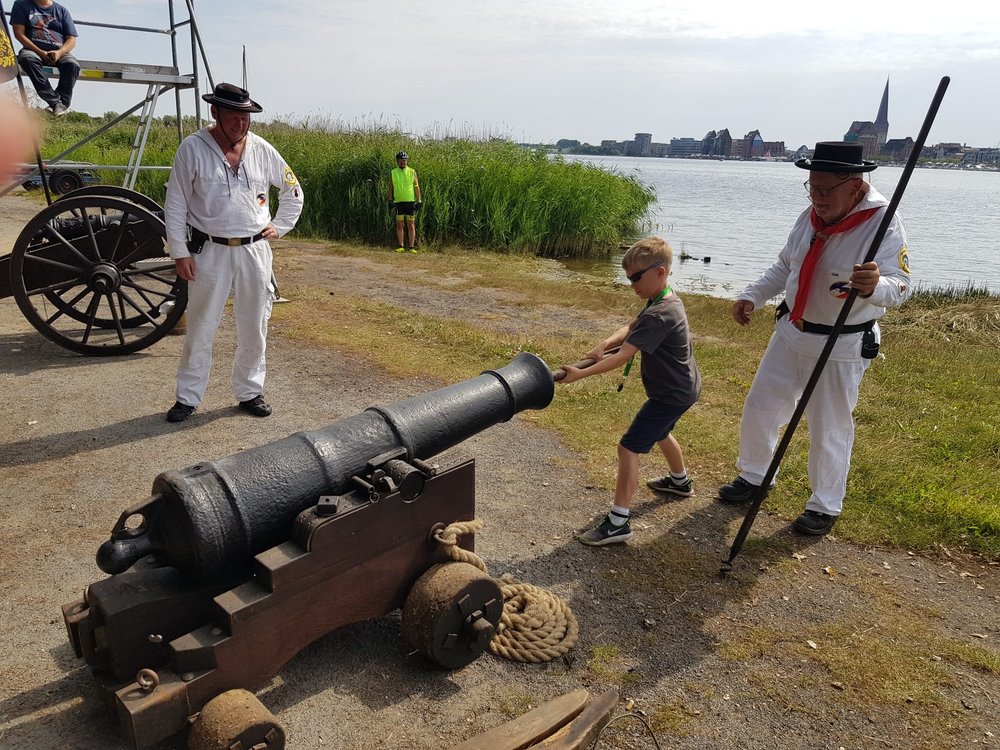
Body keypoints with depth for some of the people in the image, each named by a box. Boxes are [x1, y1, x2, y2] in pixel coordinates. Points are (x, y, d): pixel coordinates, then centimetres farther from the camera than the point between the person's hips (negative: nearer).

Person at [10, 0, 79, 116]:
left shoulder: (62, 10, 13)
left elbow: (71, 39, 6)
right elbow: (19, 33, 0)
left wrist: (59, 53, -16)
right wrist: (41, 52, -15)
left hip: (60, 52, 1)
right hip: (34, 49, -1)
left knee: (72, 64, -32)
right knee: (27, 58, -35)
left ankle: (62, 102, -29)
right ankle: (55, 101, -42)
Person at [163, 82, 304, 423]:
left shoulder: (262, 149, 3)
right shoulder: (192, 148, -5)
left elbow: (293, 191, 18)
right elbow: (175, 206, -2)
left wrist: (279, 226, 9)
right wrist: (180, 253, -6)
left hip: (255, 251, 3)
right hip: (210, 251, -2)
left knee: (254, 327, 9)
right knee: (201, 327, 4)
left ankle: (250, 392, 24)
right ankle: (187, 397, 17)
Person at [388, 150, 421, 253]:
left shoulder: (412, 172, 6)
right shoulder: (393, 173, 7)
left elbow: (416, 187, 5)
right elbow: (390, 188, 9)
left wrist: (419, 201, -1)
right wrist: (390, 201, 3)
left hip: (410, 202, -1)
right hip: (398, 202, 1)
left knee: (411, 225, 0)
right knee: (399, 225, 2)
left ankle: (412, 247, 2)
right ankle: (401, 246, 8)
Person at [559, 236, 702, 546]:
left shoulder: (658, 316, -30)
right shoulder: (669, 299, 2)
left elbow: (623, 356, -35)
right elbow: (631, 327, 1)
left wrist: (581, 373, -37)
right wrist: (605, 343, -18)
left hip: (672, 394, -11)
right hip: (682, 387, 11)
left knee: (629, 448, -12)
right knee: (659, 433, 34)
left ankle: (618, 522, -9)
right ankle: (680, 481, 58)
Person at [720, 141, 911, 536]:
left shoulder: (883, 223, -20)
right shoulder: (811, 216, -1)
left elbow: (899, 285, -30)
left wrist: (874, 287, -52)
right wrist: (752, 295, 2)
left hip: (841, 347, -6)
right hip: (791, 333, 6)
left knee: (829, 429, 6)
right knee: (759, 409, 13)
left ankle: (826, 506, 28)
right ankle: (754, 477, 36)